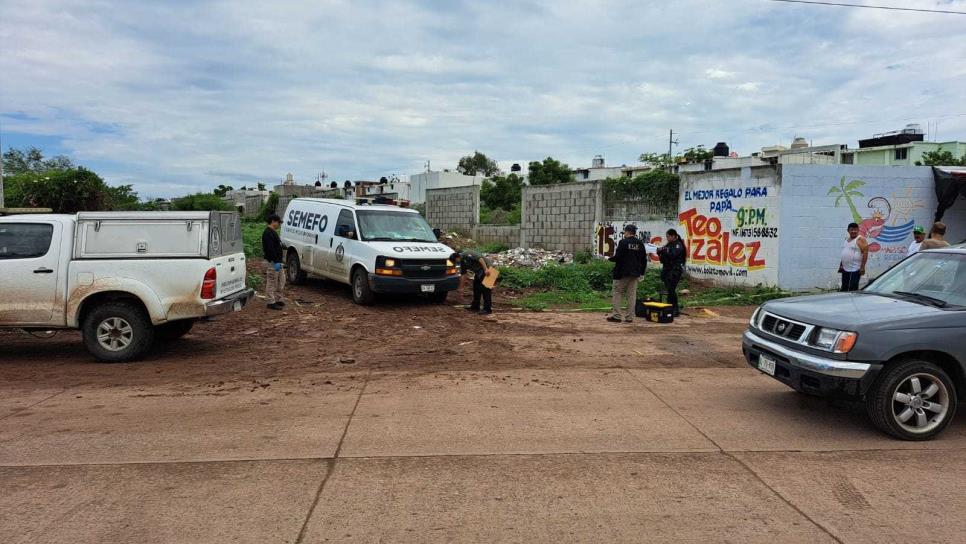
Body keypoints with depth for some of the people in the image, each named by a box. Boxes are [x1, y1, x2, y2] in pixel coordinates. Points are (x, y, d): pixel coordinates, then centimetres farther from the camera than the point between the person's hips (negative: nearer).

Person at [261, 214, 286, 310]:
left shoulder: (273, 232, 17)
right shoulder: (268, 233, -17)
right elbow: (270, 249, -24)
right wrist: (275, 262, -26)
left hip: (277, 261, 11)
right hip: (272, 262, -11)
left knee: (281, 281, 15)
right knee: (272, 283, -4)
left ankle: (278, 299, 23)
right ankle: (271, 302, 1)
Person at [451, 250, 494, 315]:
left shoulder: (466, 255, -16)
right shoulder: (462, 262, 14)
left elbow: (480, 258, -25)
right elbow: (463, 274, 21)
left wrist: (486, 269, -29)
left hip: (486, 269, -10)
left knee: (485, 289, -9)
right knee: (476, 288, 14)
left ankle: (488, 309, -6)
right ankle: (475, 306, 23)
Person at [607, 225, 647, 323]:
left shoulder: (623, 242, -12)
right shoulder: (640, 244, 9)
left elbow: (618, 257, -17)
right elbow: (644, 260, 11)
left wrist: (611, 258, 4)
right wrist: (641, 272, 17)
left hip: (622, 273, -6)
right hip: (635, 273, 6)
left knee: (617, 293, 3)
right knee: (632, 294, 8)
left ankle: (616, 315, 0)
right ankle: (629, 317, 8)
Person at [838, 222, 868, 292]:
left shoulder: (860, 240, -9)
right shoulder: (847, 239, 15)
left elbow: (865, 253, -15)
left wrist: (862, 267, -20)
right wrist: (840, 265, 19)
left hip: (855, 270, -8)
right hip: (845, 269, 8)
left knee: (853, 289, -9)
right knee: (844, 288, 12)